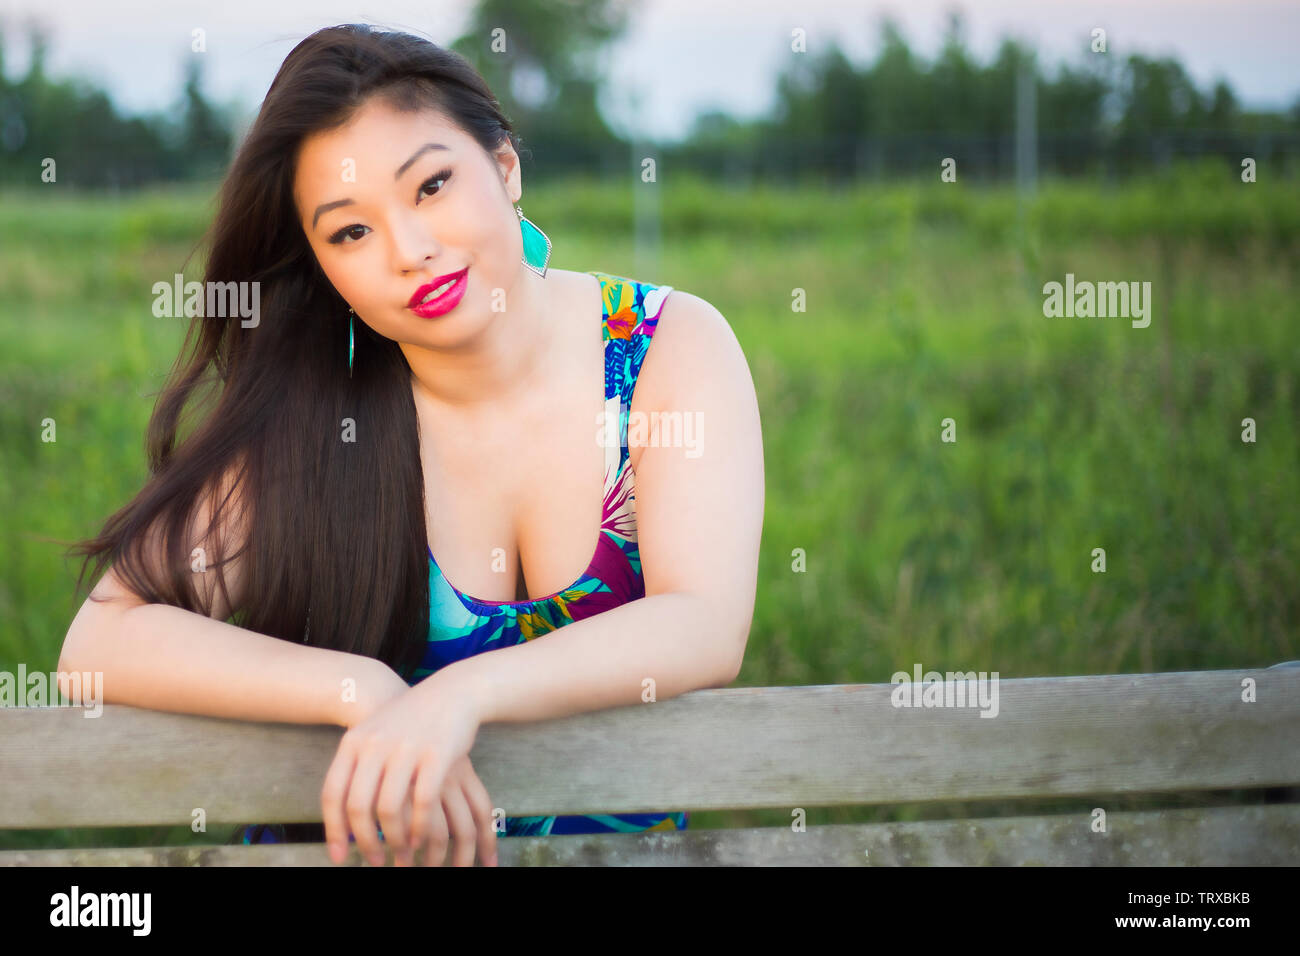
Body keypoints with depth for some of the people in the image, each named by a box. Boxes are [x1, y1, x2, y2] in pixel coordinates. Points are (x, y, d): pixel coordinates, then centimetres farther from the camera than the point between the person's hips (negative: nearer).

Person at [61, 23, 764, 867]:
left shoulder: (673, 347, -6)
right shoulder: (307, 415, -7)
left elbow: (704, 630, -19)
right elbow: (102, 643, -15)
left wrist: (461, 693, -35)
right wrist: (366, 694, -29)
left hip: (622, 832, 0)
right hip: (376, 840, 0)